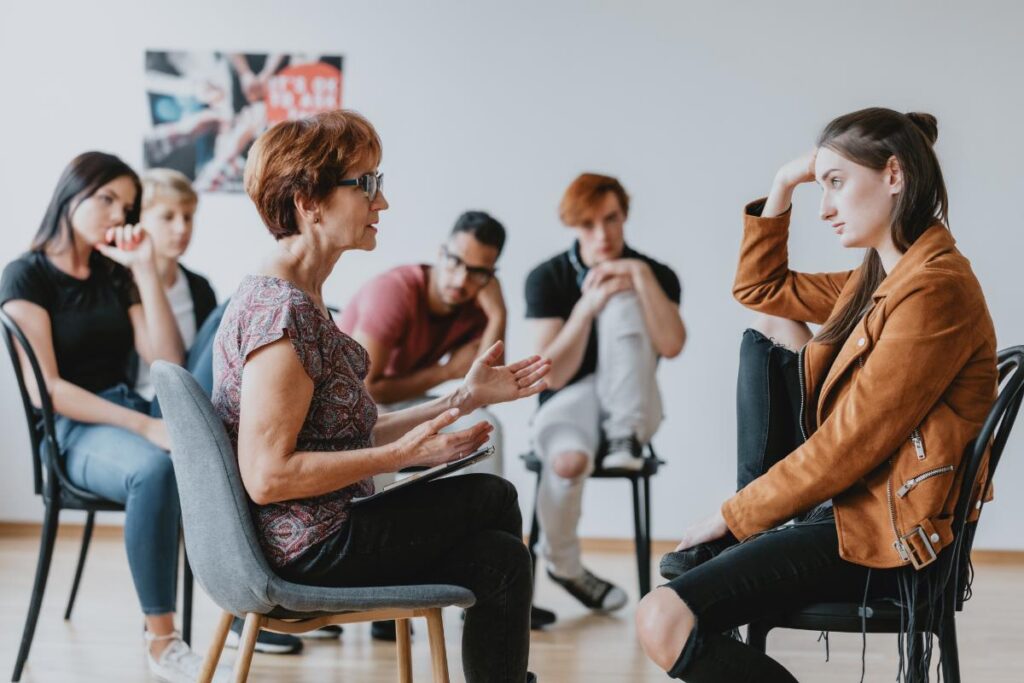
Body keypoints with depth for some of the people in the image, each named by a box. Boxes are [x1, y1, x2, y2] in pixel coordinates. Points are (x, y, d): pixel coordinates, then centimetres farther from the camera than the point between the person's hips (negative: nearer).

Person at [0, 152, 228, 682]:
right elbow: (44, 389, -12)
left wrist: (145, 270, 1)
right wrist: (144, 426, -22)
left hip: (132, 416, 6)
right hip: (72, 432, -5)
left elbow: (167, 361, 6)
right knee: (155, 469, -41)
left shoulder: (115, 277, 19)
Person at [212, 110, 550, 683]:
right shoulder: (282, 310, -21)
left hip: (313, 540, 9)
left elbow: (351, 435, 12)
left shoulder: (302, 299, 11)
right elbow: (267, 475, -25)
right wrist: (403, 454, -21)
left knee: (500, 557, 6)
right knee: (494, 498, 4)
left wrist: (464, 398, 8)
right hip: (309, 549, -9)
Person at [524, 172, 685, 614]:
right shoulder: (547, 279, -4)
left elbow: (671, 345, -20)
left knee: (623, 300, -23)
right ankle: (561, 563, -7)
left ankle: (625, 435, -27)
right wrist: (586, 307, -23)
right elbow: (553, 375, -12)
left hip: (631, 406, 0)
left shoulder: (654, 275, -1)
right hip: (568, 402, 0)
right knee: (568, 459, -38)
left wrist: (641, 275, -23)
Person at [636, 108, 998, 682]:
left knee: (664, 622, -24)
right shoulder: (881, 279, 10)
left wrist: (734, 516, -12)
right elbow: (760, 288, 23)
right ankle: (750, 539, 7)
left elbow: (848, 445, -21)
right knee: (770, 328, 15)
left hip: (885, 541, -10)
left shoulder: (935, 291, -20)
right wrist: (782, 189, 10)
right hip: (846, 499, 10)